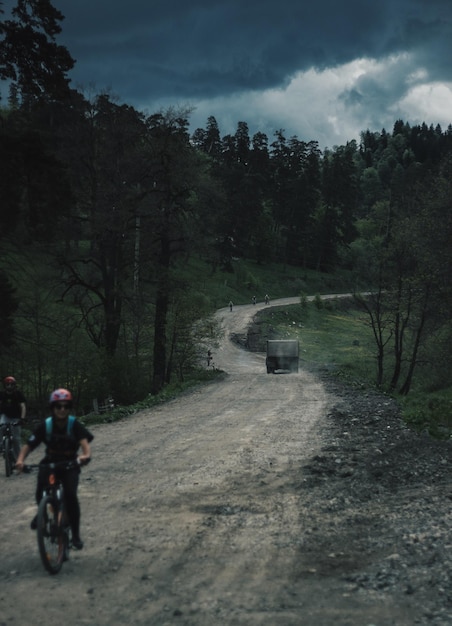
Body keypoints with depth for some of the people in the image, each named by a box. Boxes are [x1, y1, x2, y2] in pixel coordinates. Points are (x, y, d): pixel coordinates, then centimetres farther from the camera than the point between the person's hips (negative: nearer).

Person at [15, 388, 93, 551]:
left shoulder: (74, 424, -18)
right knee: (41, 491, -22)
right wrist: (20, 460, -37)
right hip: (50, 462, 1)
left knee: (70, 496, -21)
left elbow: (84, 442, -32)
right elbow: (29, 445, -18)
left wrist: (86, 455, -54)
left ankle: (75, 534, -4)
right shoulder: (45, 425, -15)